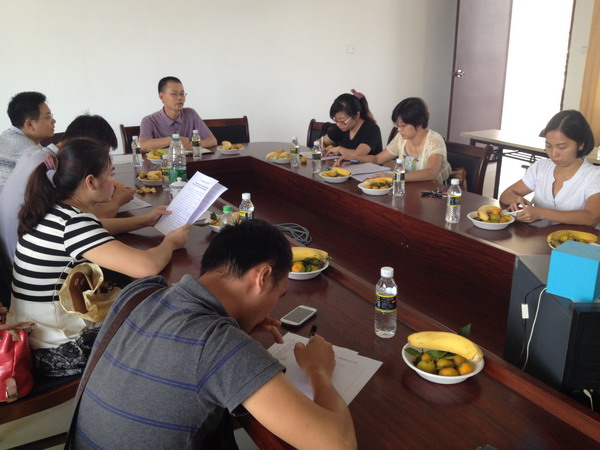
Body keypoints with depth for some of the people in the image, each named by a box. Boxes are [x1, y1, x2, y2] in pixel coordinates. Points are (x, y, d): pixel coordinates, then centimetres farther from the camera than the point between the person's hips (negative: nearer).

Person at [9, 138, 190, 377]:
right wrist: (170, 242, -13)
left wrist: (145, 220, 17)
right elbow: (147, 266, -35)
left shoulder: (53, 211, 0)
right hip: (58, 353, -8)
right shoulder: (72, 223, -26)